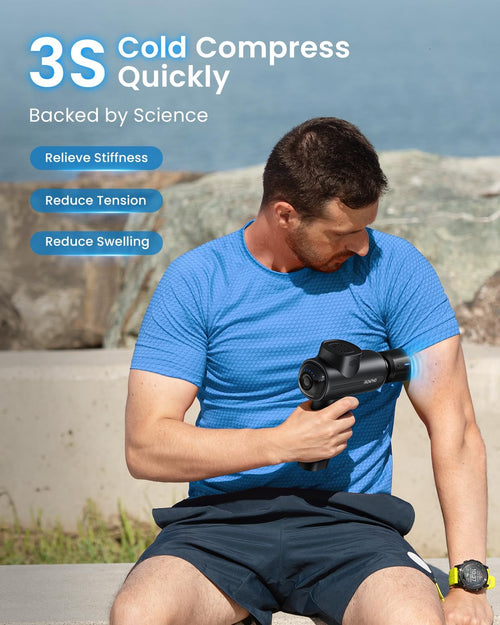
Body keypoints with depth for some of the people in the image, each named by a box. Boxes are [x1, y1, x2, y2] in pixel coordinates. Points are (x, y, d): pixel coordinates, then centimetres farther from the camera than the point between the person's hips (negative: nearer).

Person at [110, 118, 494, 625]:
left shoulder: (392, 268, 0)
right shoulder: (195, 280, 0)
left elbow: (453, 423, -4)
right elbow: (145, 447, -5)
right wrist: (282, 443, -15)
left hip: (350, 524, 0)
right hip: (221, 523, 1)